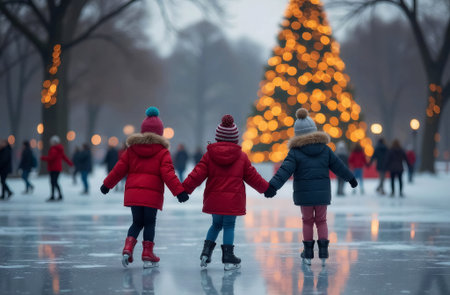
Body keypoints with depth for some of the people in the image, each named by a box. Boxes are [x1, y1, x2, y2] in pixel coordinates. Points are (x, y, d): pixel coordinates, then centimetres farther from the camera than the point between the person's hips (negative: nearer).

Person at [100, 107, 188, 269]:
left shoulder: (132, 149, 8)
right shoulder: (162, 152, -2)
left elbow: (119, 169, 10)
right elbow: (168, 173, -10)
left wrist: (107, 184, 21)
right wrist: (179, 191, -11)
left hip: (133, 193, 3)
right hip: (152, 194, -3)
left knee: (137, 223, 14)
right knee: (150, 223, 7)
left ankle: (128, 248, -6)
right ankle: (147, 255, 5)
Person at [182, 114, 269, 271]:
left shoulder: (209, 155, -1)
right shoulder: (241, 157, 0)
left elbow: (197, 174, -7)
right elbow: (252, 176, 7)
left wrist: (185, 188, -4)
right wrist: (266, 187, 21)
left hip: (214, 199, 2)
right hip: (233, 200, -2)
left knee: (216, 224, 19)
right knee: (229, 226, 4)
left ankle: (206, 251, 9)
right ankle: (228, 258, 2)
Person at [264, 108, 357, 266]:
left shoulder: (295, 153, -8)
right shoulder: (325, 150, 1)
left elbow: (284, 171, -18)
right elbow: (339, 166, 10)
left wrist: (273, 186, -22)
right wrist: (351, 178, 24)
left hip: (304, 194, -2)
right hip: (322, 193, 2)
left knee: (307, 221, 13)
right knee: (321, 220, 15)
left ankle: (308, 253, 13)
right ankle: (323, 251, 3)